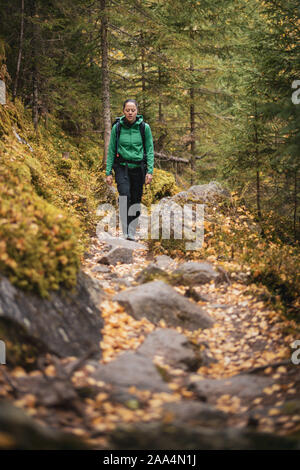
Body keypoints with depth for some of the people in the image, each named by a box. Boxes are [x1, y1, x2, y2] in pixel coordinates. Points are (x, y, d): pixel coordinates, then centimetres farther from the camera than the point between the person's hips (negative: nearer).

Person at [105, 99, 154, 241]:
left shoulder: (144, 128, -1)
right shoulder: (117, 128, 0)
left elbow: (150, 150, 2)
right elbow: (111, 151, 5)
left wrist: (150, 171, -7)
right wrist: (108, 172, 2)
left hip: (138, 168, 1)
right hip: (121, 167, -1)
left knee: (136, 200, 2)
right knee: (124, 193, -23)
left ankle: (132, 233, 15)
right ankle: (125, 232, -23)